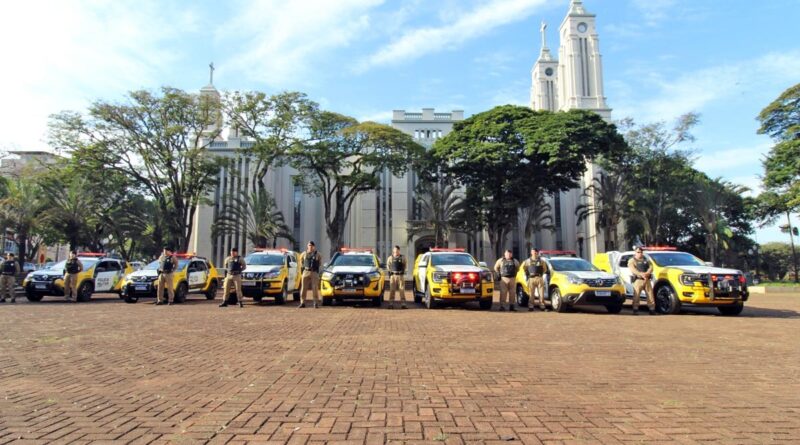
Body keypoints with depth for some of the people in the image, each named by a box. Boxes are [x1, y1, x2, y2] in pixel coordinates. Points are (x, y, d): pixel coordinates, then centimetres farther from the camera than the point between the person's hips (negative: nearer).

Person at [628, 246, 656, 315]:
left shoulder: (646, 260, 20)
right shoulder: (632, 260, 4)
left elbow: (651, 267, 6)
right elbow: (633, 270, -12)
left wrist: (647, 273, -15)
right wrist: (641, 274, -25)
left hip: (647, 280, 5)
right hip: (638, 280, -5)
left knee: (650, 295, 5)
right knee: (636, 295, -10)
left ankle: (652, 309, 14)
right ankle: (635, 310, -5)